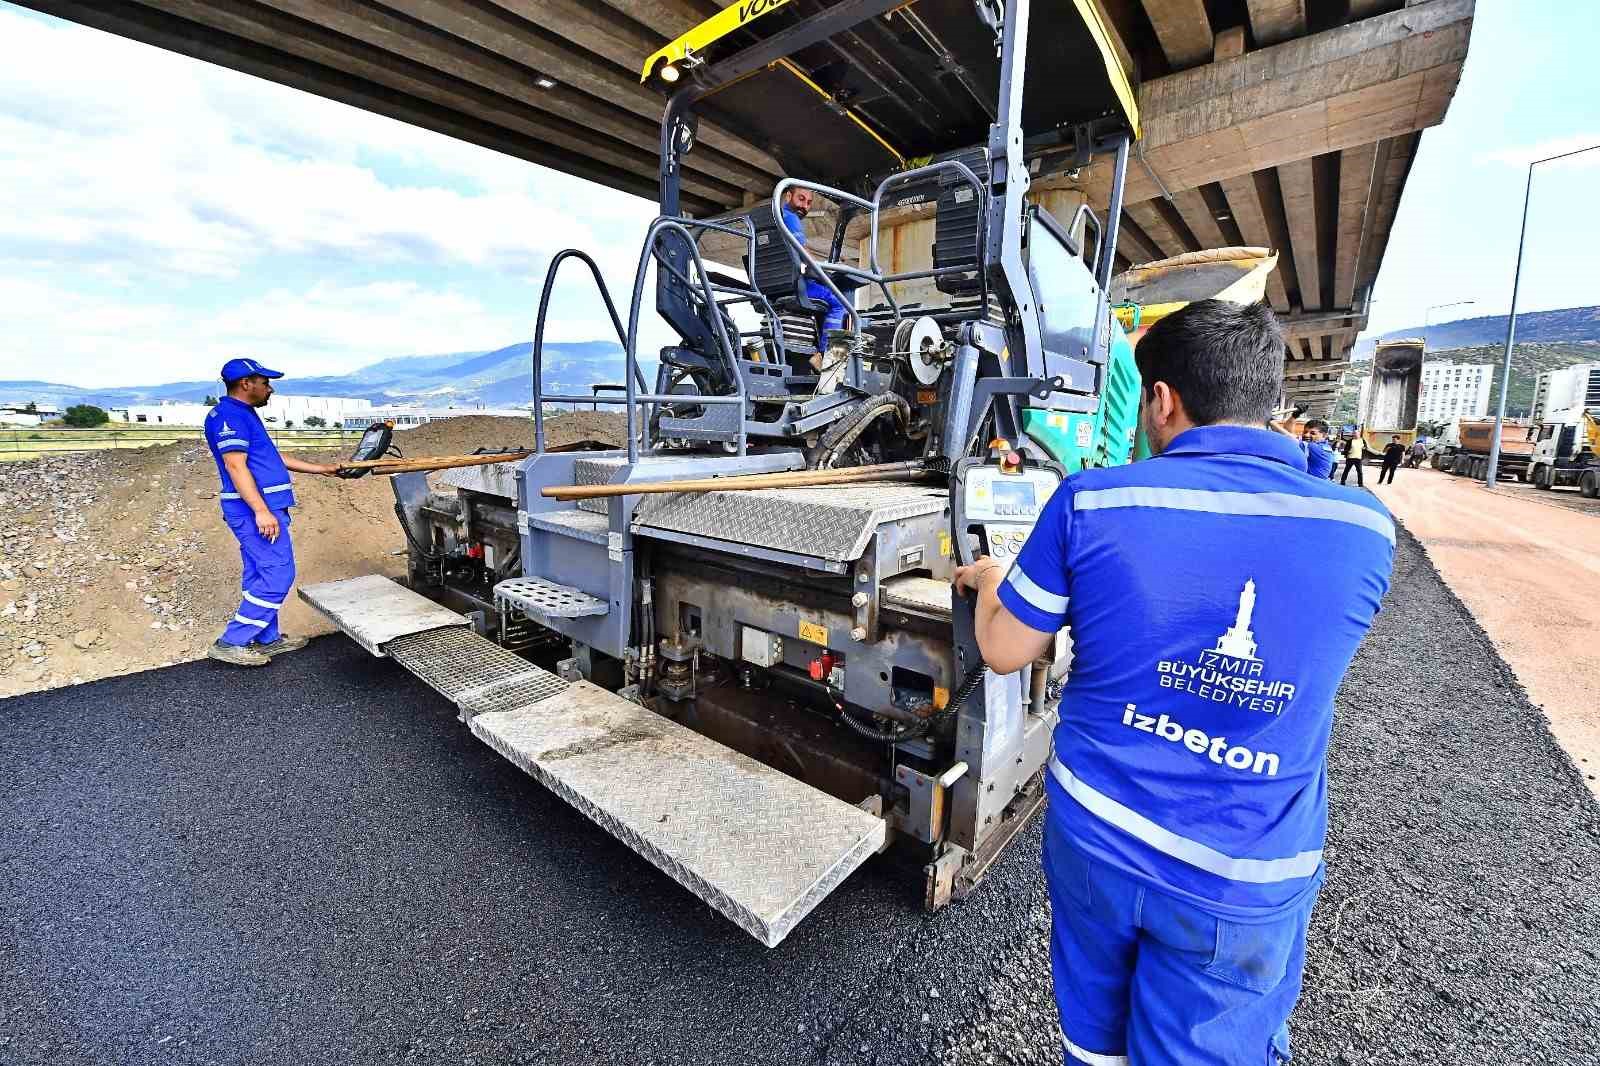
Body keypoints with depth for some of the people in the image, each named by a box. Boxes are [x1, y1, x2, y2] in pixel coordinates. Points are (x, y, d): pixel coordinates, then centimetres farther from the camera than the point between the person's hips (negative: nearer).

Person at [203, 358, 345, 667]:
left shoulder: (244, 415, 20)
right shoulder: (229, 415, -12)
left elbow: (273, 458, 27)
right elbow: (236, 466, -21)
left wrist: (322, 468, 30)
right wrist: (261, 511, -26)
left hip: (260, 508, 11)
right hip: (254, 509, -11)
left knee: (260, 576, 13)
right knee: (278, 574, -10)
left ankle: (267, 639, 21)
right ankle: (231, 643, -4)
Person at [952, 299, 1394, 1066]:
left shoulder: (1091, 500, -17)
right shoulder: (1364, 528, -11)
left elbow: (1005, 653, -8)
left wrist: (989, 581, 13)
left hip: (1093, 836, 1)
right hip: (1246, 882, 0)